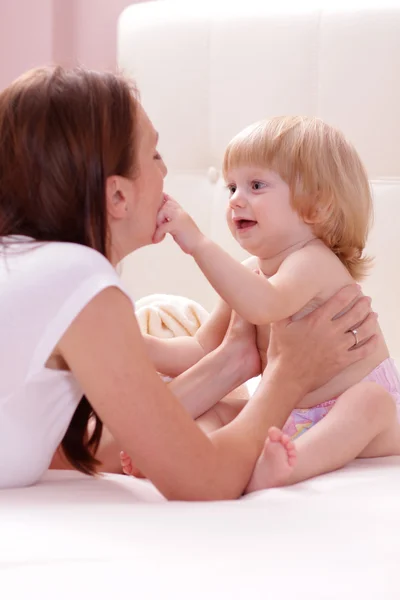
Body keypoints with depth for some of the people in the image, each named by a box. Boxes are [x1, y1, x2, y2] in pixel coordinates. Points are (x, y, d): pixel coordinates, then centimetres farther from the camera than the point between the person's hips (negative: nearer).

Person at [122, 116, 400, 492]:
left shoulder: (312, 261, -18)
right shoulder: (251, 271, 8)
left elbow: (264, 307, -40)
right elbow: (206, 352, 11)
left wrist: (198, 244, -43)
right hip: (291, 421, 8)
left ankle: (278, 469, -61)